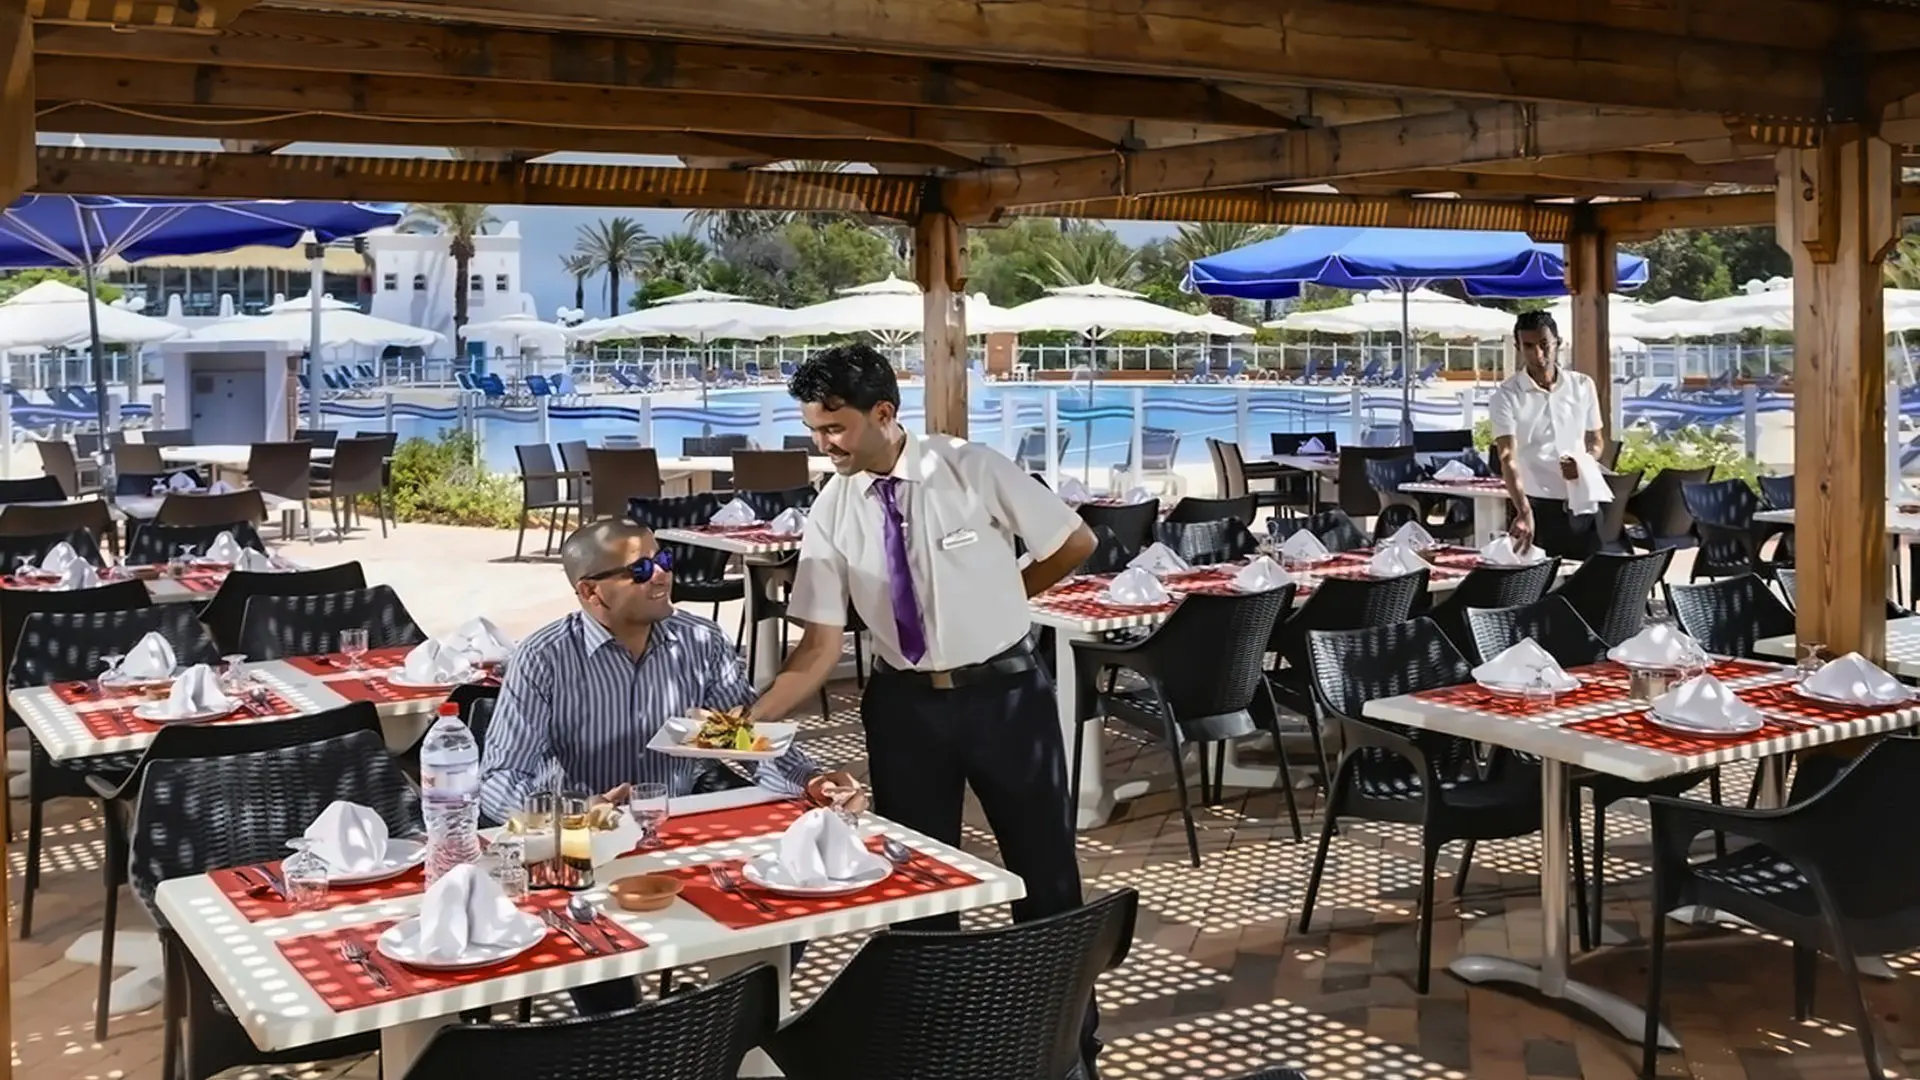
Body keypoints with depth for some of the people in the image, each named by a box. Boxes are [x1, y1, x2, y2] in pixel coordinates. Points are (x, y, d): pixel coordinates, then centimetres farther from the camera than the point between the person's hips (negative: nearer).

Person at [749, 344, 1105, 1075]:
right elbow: (821, 644, -8)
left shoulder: (973, 470, -15)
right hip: (905, 702, 2)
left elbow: (1075, 543, -3)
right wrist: (755, 716, -21)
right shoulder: (833, 510, -8)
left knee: (1044, 867, 11)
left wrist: (993, 597, 1)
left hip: (1005, 691, -2)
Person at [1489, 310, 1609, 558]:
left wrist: (1584, 463, -9)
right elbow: (1508, 458, -17)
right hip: (1536, 507, -3)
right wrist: (1524, 512, -32)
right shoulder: (1507, 396, -7)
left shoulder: (1583, 386, 5)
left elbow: (1596, 440, 16)